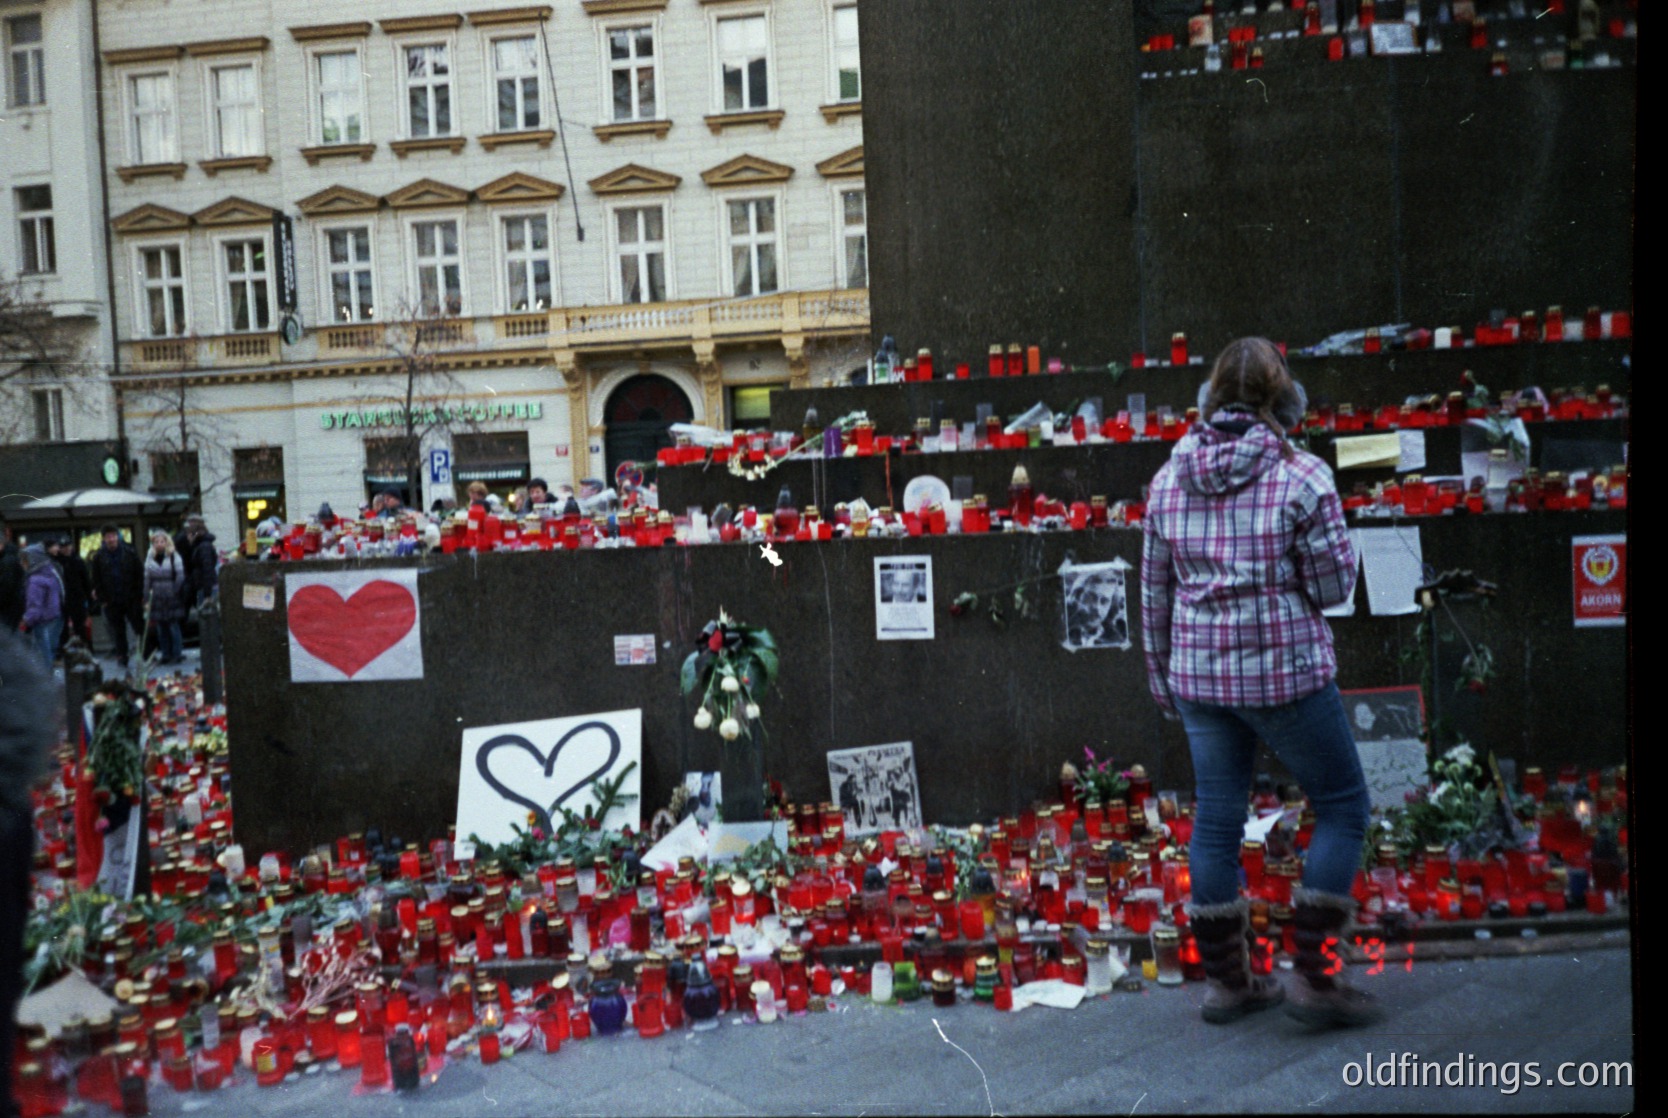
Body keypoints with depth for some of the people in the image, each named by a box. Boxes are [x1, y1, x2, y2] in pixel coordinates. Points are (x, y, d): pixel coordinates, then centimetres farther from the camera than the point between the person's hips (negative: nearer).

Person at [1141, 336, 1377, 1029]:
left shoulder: (1169, 479, 3)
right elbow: (1333, 587, -8)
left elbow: (1155, 590, 8)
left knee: (1217, 820, 13)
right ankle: (1314, 977, 10)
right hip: (1284, 671, -5)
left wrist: (1162, 672, 18)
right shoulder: (1301, 476, -11)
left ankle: (1226, 981, 24)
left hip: (1199, 673, 5)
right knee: (1342, 805, 12)